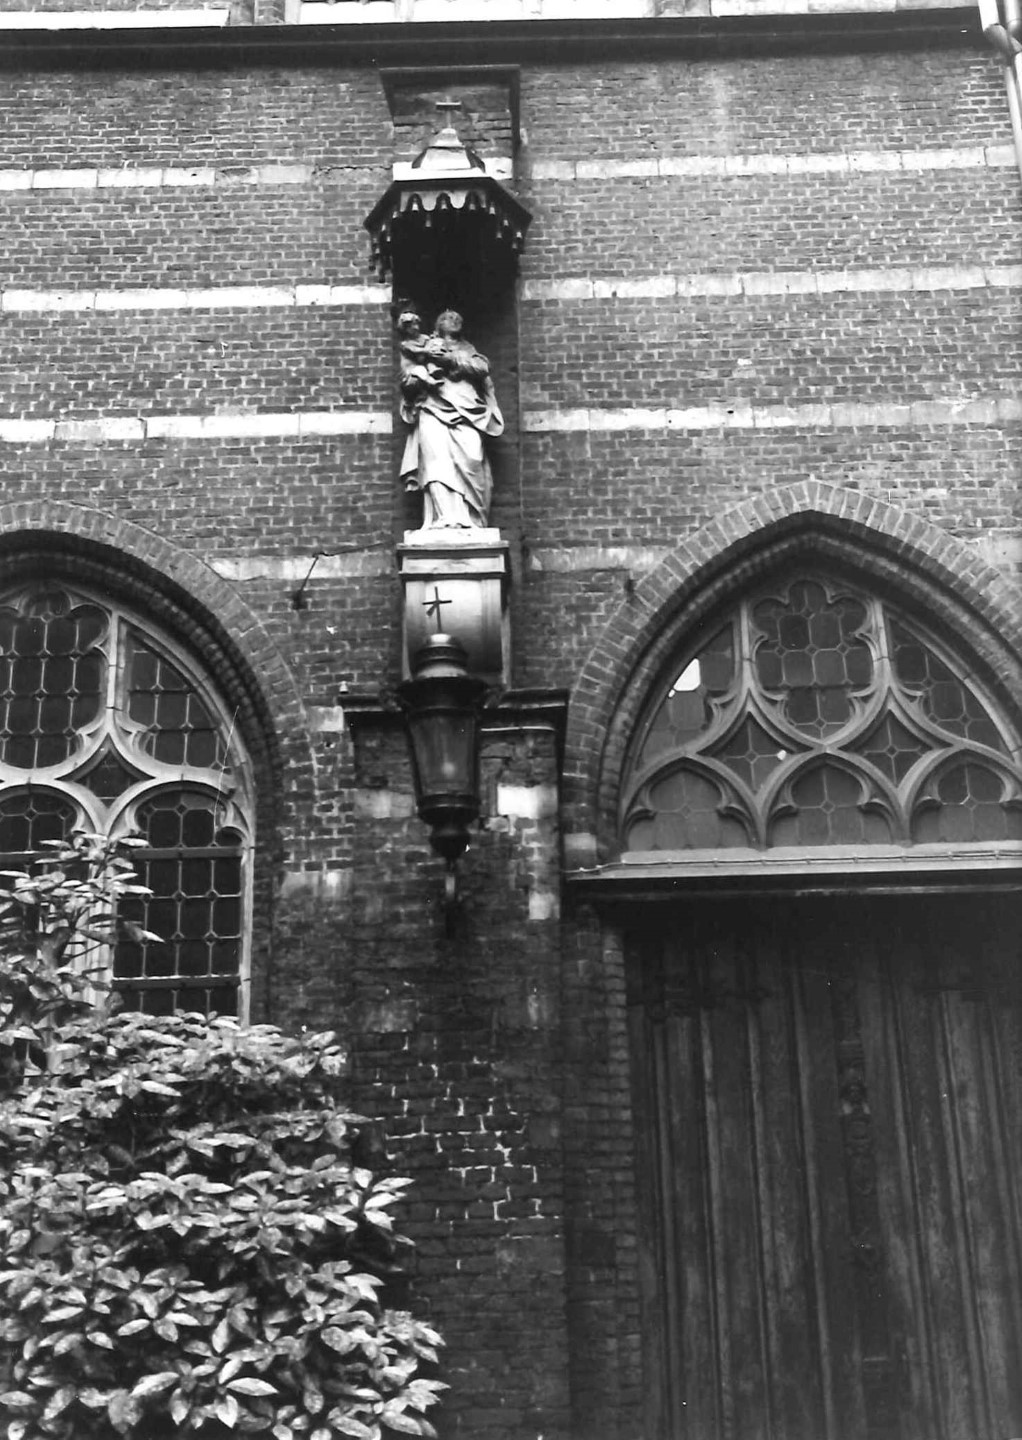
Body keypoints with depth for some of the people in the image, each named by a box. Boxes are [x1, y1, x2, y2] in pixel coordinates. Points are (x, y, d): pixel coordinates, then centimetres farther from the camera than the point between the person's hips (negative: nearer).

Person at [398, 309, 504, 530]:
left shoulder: (466, 348, 30)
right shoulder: (415, 349, 27)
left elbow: (482, 367, 10)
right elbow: (407, 381, 16)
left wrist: (451, 360, 0)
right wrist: (424, 377, -5)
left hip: (466, 410, 1)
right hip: (433, 408, -1)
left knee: (471, 457, -24)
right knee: (437, 458, -27)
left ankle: (471, 520, -25)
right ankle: (448, 520, -41)